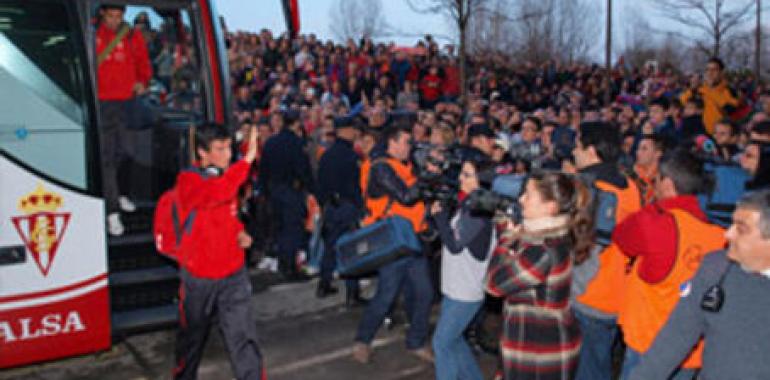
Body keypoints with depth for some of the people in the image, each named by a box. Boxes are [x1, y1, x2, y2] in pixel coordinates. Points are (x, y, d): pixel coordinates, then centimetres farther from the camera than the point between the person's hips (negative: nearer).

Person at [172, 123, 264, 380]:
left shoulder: (227, 176, 4)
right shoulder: (188, 180, -13)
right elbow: (217, 192, -36)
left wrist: (240, 232, 2)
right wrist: (248, 158, -35)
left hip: (233, 274, 3)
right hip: (198, 276, -3)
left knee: (243, 335, -4)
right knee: (192, 336, 18)